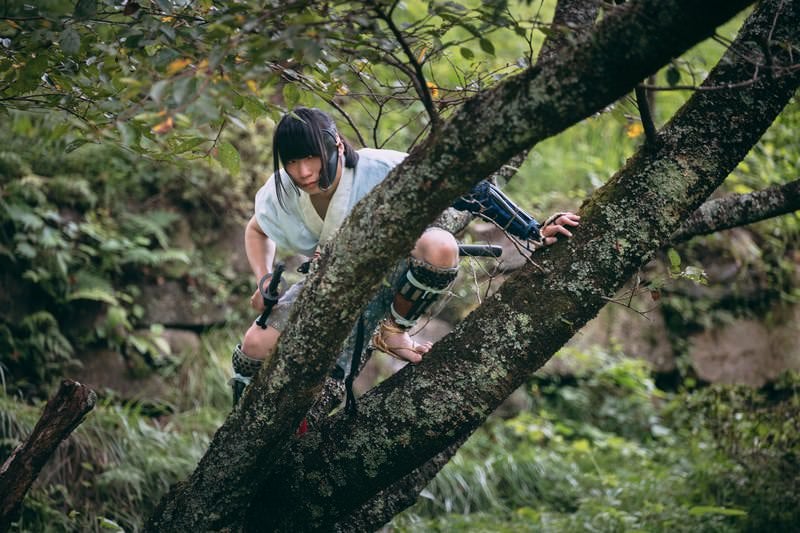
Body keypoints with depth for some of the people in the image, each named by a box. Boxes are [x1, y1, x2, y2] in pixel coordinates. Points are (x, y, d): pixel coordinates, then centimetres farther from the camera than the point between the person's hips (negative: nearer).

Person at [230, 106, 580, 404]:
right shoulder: (279, 194, -17)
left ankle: (393, 332, -13)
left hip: (391, 276, -3)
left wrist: (535, 231, -32)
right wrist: (264, 280, -11)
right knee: (257, 345, -20)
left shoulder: (380, 170, -31)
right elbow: (257, 231, 8)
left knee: (439, 245, -39)